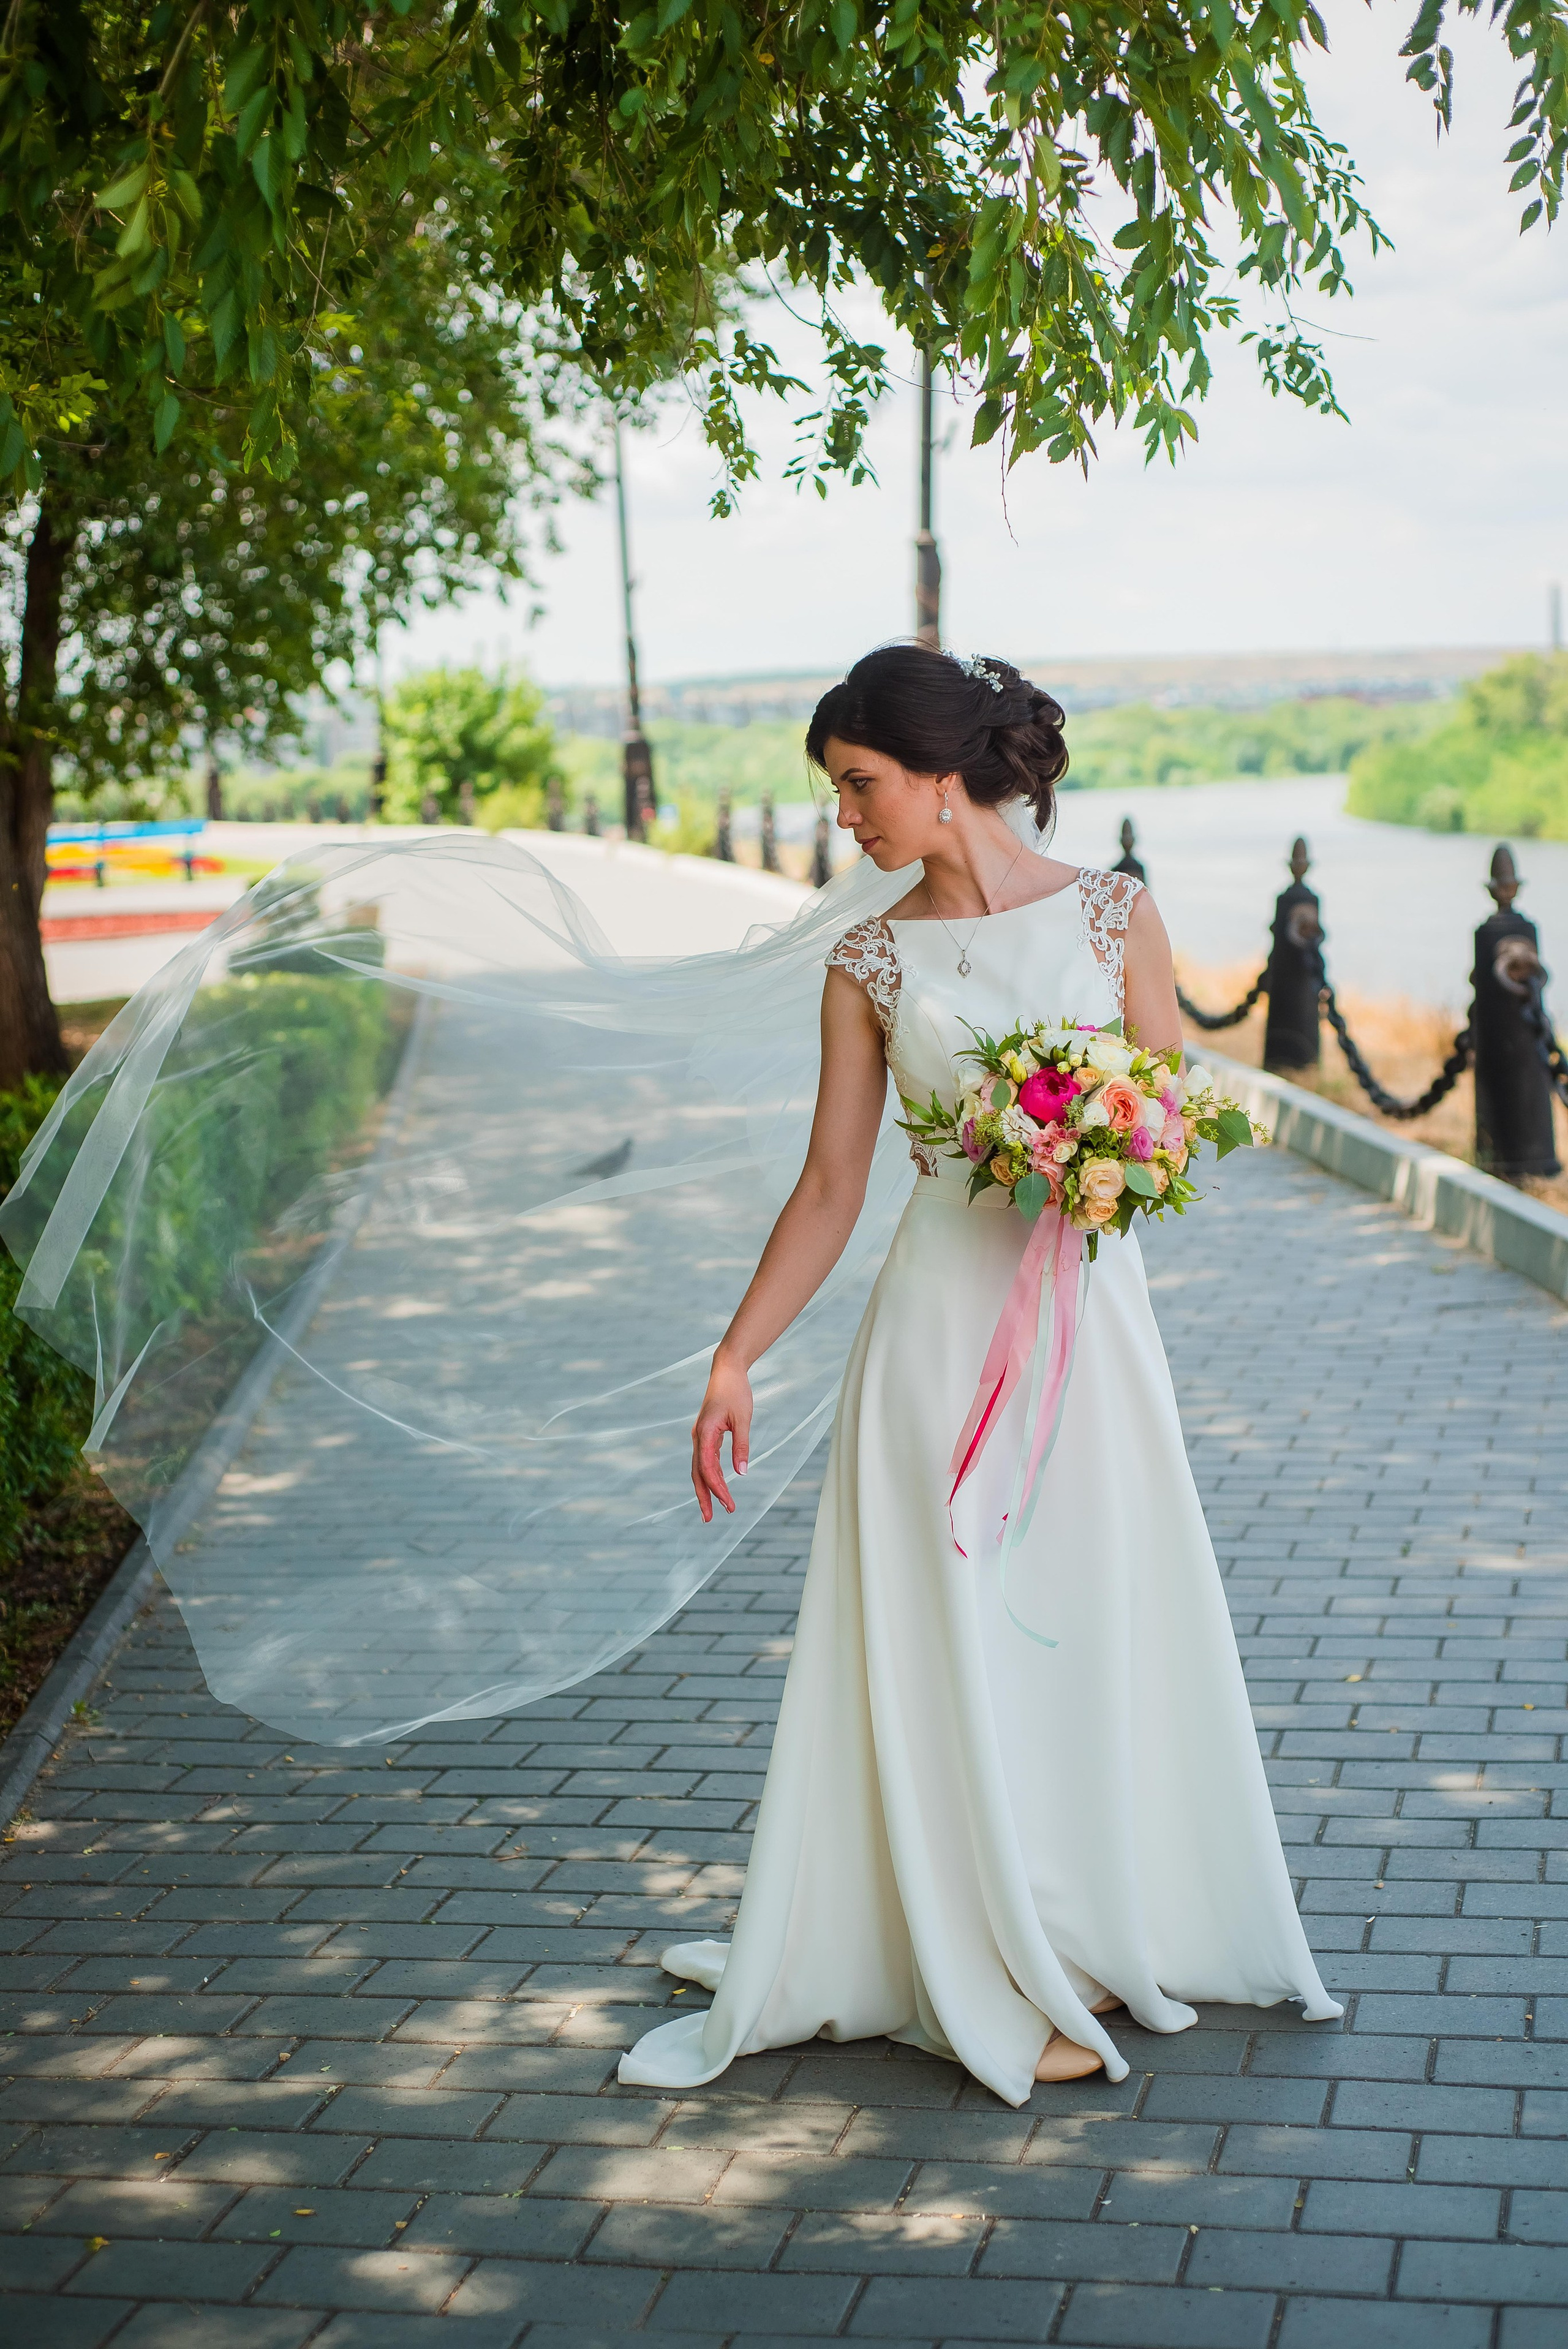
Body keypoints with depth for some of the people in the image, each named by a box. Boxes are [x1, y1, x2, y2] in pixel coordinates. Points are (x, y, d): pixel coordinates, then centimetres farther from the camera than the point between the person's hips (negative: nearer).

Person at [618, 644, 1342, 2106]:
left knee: (1103, 1629, 9)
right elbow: (830, 1188, 4)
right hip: (943, 1321, 0)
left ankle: (1108, 1931, 29)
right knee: (954, 1644, 2)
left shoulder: (1112, 915, 0)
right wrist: (734, 1358, 0)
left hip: (1089, 1314, 0)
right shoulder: (869, 963, 2)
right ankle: (1003, 1981, 15)